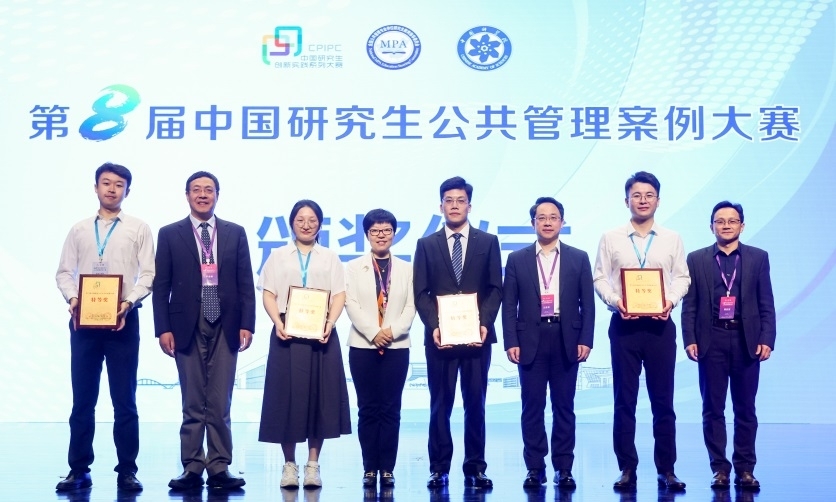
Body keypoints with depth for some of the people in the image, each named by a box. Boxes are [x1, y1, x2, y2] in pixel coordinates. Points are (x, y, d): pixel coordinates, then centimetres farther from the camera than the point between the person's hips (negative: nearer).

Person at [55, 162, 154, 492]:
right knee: (82, 398, 6)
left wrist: (129, 302, -15)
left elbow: (148, 274, 0)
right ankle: (79, 470, 14)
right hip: (83, 319, 2)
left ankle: (127, 471, 9)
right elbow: (64, 272, 9)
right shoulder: (79, 230, 13)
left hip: (123, 319, -2)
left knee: (124, 399, 2)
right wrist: (72, 298, -10)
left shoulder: (139, 229, 7)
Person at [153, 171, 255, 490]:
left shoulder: (235, 233, 9)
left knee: (220, 404, 3)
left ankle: (219, 469, 8)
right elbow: (161, 286, 3)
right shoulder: (170, 234, 6)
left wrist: (246, 325, -2)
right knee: (193, 404, 4)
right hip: (187, 328, -1)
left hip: (225, 328, 1)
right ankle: (192, 469, 10)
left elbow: (245, 284, 6)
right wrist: (163, 328, -5)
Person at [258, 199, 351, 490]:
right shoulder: (278, 257, 12)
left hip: (321, 334, 1)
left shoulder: (330, 258, 14)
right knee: (287, 396, -2)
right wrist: (278, 323, -13)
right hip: (286, 333, 0)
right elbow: (268, 294, 4)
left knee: (319, 396, 0)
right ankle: (289, 464, 7)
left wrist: (330, 324, -12)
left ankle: (313, 464, 7)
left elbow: (339, 296, 5)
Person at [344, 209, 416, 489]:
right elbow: (351, 305, -2)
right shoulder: (354, 267, 8)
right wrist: (373, 333, -13)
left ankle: (387, 468, 5)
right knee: (368, 409, 1)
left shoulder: (406, 269, 10)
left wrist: (392, 331, -13)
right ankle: (369, 468, 6)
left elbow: (411, 306, 2)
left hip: (397, 347, 0)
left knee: (391, 409, 0)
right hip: (362, 346, 0)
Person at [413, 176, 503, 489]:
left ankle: (475, 468, 10)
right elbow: (421, 293, 4)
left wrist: (485, 323, -10)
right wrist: (434, 326, -10)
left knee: (475, 403, 3)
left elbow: (496, 289, 4)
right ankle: (439, 468, 9)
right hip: (440, 337, 0)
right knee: (440, 404, 3)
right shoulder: (426, 244, 9)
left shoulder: (488, 242, 9)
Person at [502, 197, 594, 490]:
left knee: (564, 407, 5)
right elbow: (509, 305, 4)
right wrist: (511, 342, -5)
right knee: (532, 407, 2)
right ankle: (535, 468, 9)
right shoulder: (517, 259, 7)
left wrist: (585, 340, -4)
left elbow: (587, 304, 5)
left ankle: (563, 468, 12)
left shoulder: (579, 258, 8)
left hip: (567, 341, 0)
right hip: (531, 341, 0)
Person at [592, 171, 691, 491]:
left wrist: (671, 299, -12)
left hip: (660, 324, 1)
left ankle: (666, 469, 12)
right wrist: (615, 301, -13)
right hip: (624, 324, 0)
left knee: (663, 400, 4)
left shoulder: (672, 239, 8)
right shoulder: (611, 239, 5)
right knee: (624, 399, 3)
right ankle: (627, 468, 11)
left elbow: (682, 277, 7)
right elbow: (599, 278, 3)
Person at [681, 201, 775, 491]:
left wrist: (767, 340, -6)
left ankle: (745, 469, 14)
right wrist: (689, 340, -6)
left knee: (745, 409, 6)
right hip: (711, 341, 0)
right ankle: (720, 468, 10)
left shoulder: (758, 258, 7)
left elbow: (766, 304, 4)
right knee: (713, 409, 3)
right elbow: (689, 305, 3)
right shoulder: (697, 259, 6)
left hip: (746, 341, 0)